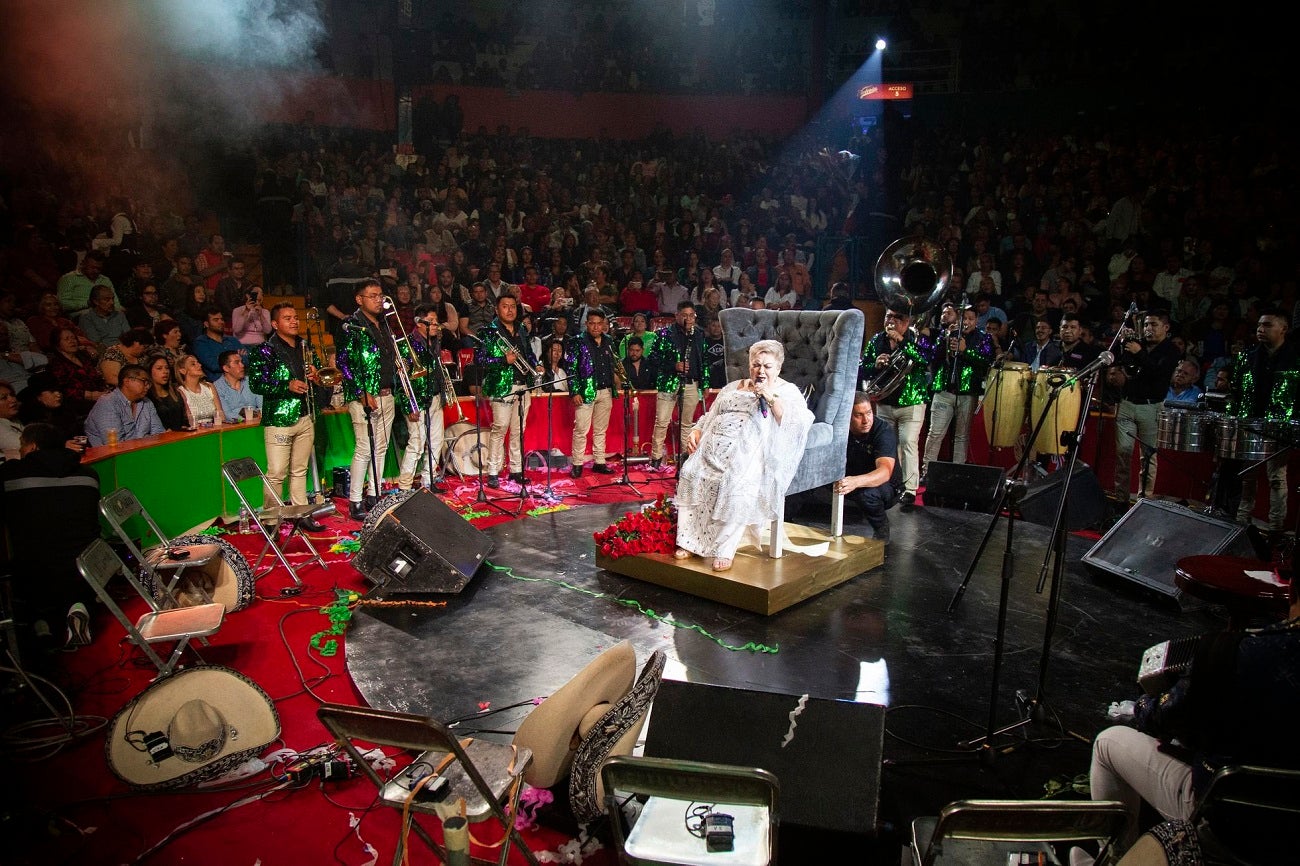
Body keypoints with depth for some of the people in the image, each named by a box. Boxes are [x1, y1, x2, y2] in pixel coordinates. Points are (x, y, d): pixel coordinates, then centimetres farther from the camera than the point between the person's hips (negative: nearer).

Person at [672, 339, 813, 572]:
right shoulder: (733, 387, 27)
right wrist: (696, 432, 9)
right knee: (690, 474, -23)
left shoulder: (788, 392, 12)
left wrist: (772, 398, -13)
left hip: (750, 453, -5)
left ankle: (725, 548, -24)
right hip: (714, 449, 5)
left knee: (737, 484, -34)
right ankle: (689, 540, -16)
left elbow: (798, 423, -6)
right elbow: (709, 417, 28)